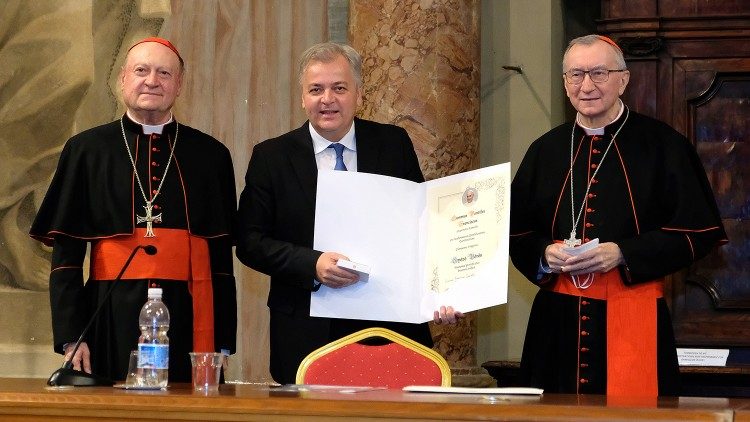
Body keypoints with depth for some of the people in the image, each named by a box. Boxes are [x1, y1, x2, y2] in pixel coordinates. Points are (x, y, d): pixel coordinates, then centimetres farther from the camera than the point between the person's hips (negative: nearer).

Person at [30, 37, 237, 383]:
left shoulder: (210, 155, 10)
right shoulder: (85, 150, 7)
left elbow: (222, 254, 8)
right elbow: (65, 251, 4)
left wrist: (223, 343, 2)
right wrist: (69, 337, -4)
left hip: (188, 321, 1)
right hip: (113, 318, -1)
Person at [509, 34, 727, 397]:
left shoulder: (661, 146, -1)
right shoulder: (545, 151, 11)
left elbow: (697, 232, -5)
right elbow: (517, 234, 13)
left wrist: (622, 255, -14)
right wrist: (545, 254, -9)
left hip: (633, 318, -3)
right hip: (558, 322, 3)